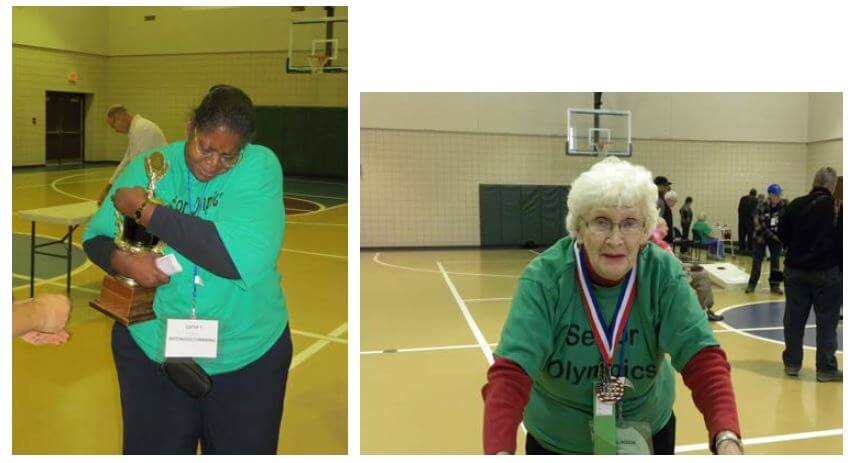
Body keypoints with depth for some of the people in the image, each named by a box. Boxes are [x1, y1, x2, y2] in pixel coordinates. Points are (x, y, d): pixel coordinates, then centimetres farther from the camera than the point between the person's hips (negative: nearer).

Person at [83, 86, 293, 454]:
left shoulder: (261, 166, -15)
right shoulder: (148, 167, -5)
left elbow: (247, 257, -29)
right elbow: (95, 236, 4)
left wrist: (145, 210, -22)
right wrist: (121, 260, -21)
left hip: (248, 352, -1)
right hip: (152, 347, 2)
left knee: (244, 451, 17)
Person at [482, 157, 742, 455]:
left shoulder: (663, 274, -19)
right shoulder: (545, 278, -25)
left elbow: (701, 358, -27)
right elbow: (511, 373, -34)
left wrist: (727, 440, -44)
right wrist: (499, 451, -50)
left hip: (648, 433, 2)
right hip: (557, 440, -1)